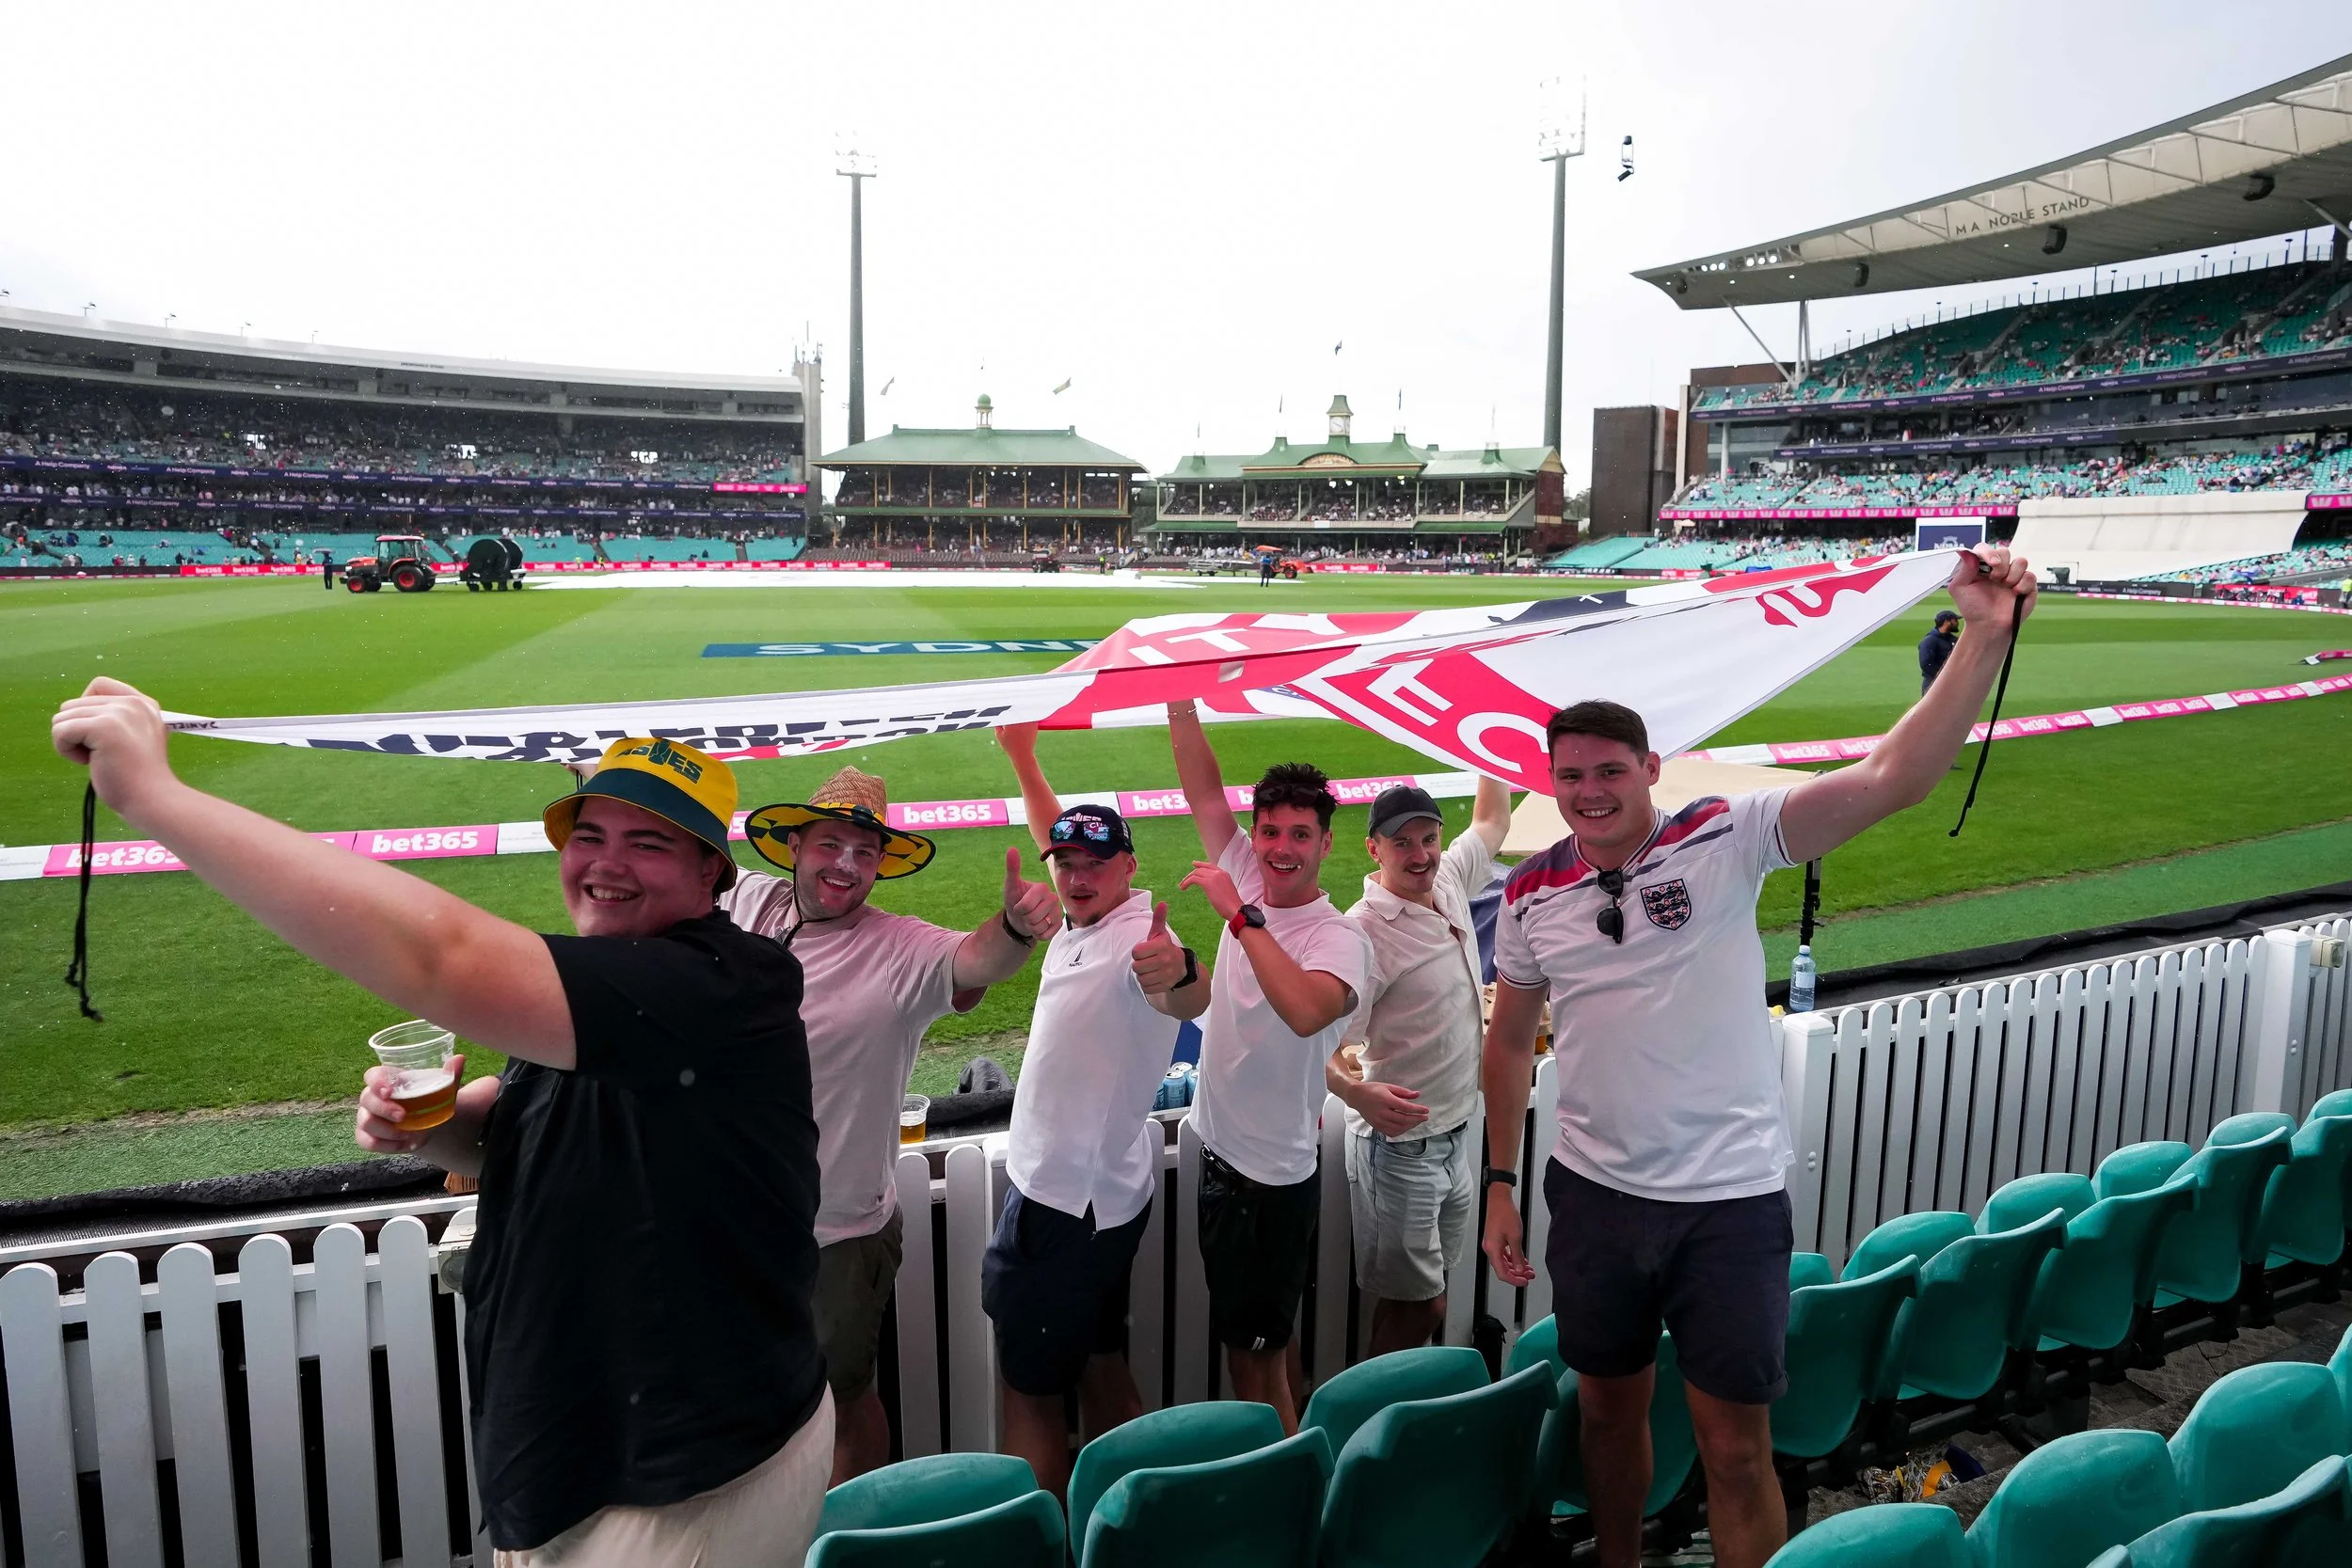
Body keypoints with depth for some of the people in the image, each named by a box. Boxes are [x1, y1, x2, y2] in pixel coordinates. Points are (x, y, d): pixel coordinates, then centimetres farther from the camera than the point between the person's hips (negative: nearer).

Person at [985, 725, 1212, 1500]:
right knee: (1100, 1364, 20)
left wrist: (1177, 972, -69)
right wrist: (1022, 755, 25)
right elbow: (1056, 839, 23)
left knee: (1029, 1386, 1)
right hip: (1080, 1188, 10)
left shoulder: (1136, 940, -25)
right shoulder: (1081, 922, 3)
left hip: (1072, 1202, -10)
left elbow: (1191, 1002, -48)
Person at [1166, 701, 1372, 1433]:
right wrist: (1181, 701, -10)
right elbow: (1205, 792, -2)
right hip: (1222, 1151, 7)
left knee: (1262, 1337, 6)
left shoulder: (1340, 937, -20)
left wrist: (1240, 916, -37)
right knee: (1246, 1331, 21)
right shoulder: (1247, 882, -1)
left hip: (1277, 1172, -7)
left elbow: (1306, 1010, -41)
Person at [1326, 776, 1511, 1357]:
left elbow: (1492, 822, 20)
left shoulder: (1449, 881, 0)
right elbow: (1324, 1046, -24)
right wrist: (1355, 1092, -44)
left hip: (1459, 1130, 7)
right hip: (1400, 1142, -7)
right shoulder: (1366, 933, -22)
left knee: (1424, 1291, 18)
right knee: (1418, 1303, 2)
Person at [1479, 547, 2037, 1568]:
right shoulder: (1530, 893, 0)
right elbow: (1510, 1041, 10)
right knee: (1609, 1409, 20)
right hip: (1594, 1193, 4)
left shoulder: (1724, 840, -10)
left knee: (1736, 1448, 5)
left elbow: (1893, 777, -21)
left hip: (1730, 1197, -3)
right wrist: (1499, 1187, 9)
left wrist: (1983, 637, -31)